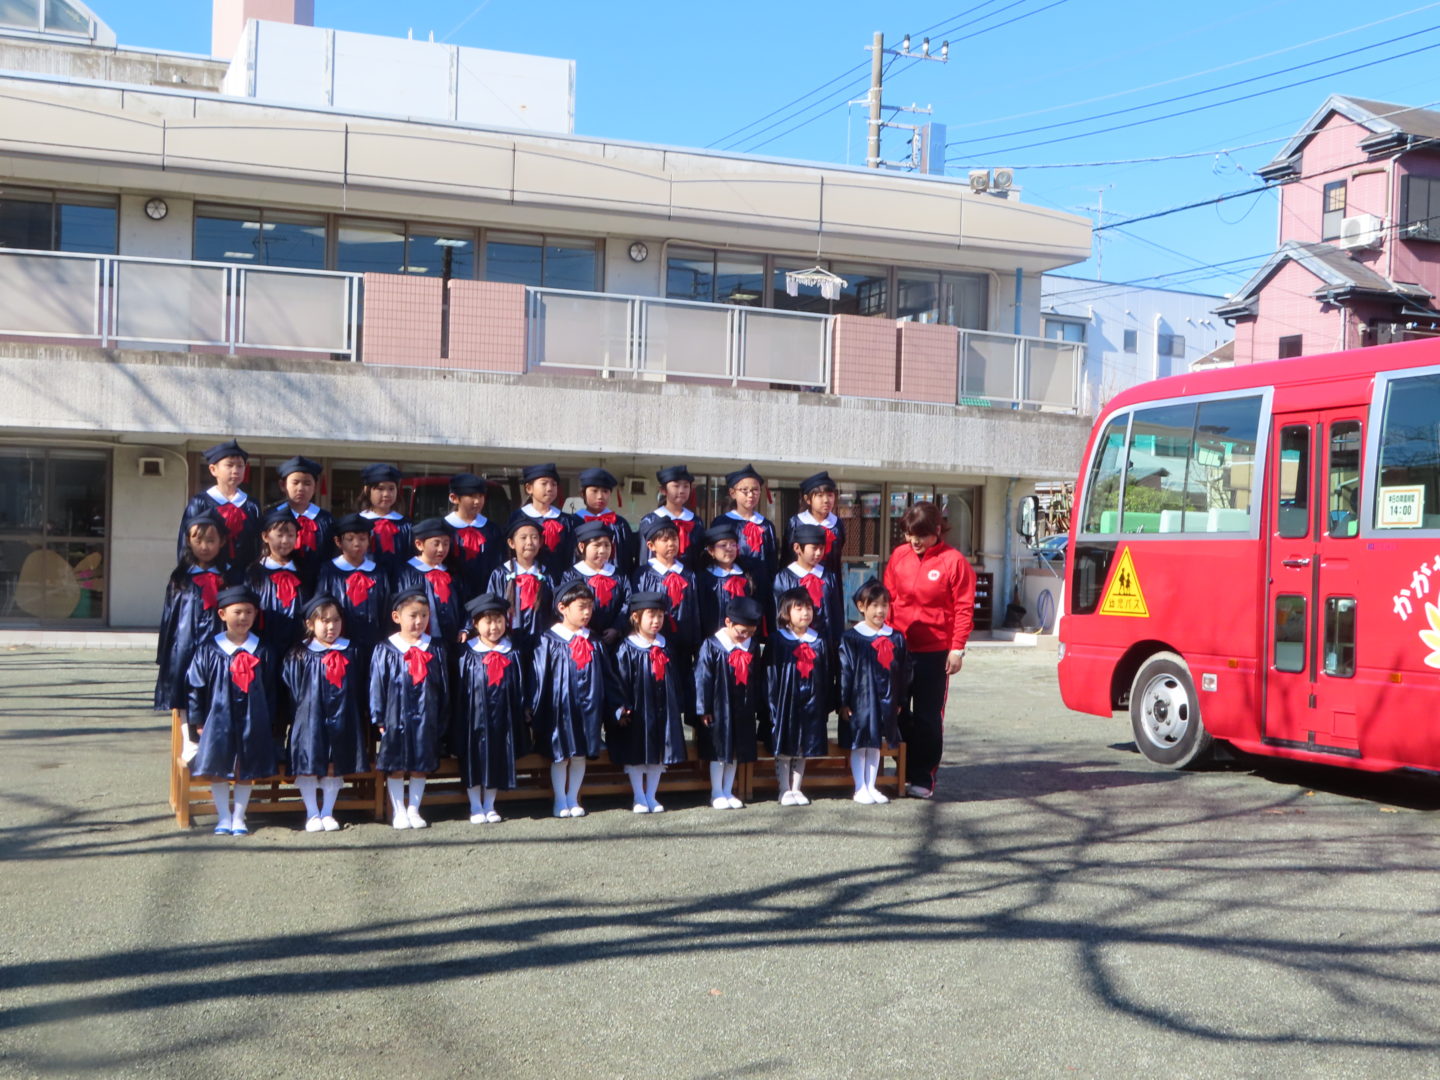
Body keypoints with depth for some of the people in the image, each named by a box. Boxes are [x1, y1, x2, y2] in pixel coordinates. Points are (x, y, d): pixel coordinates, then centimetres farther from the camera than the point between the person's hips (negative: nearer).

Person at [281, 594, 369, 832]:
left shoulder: (354, 652, 3)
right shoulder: (299, 656, -3)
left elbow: (362, 690, 8)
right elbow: (289, 692, -1)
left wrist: (361, 720, 5)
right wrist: (295, 718, -5)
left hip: (341, 722, 2)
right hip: (309, 720, -2)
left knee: (336, 767, 8)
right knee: (308, 767, 2)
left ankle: (327, 813, 21)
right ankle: (312, 814, 15)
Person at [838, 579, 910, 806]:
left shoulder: (896, 638, 4)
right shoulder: (850, 638, -8)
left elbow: (903, 672, 10)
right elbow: (844, 672, -8)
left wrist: (899, 701, 8)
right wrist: (843, 703, -10)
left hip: (885, 702, 4)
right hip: (859, 700, -4)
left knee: (876, 744, 12)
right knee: (858, 745, 3)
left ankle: (871, 787, 21)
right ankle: (860, 789, 12)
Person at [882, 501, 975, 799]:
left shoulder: (953, 561, -8)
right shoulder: (899, 556, 5)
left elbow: (964, 608, -7)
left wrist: (957, 648, -11)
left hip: (935, 651, -4)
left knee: (928, 715, 3)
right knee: (898, 712, 9)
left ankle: (924, 778, 12)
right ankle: (904, 772, 22)